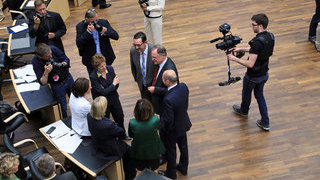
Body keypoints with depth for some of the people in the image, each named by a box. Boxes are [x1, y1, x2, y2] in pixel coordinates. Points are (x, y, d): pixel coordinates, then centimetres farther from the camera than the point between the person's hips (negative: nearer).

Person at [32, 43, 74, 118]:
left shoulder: (53, 49, -22)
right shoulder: (36, 61, -27)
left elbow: (67, 60, -8)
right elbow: (43, 83, -25)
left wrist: (61, 64, -29)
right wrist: (46, 72, -42)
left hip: (68, 78, 3)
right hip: (57, 85, -3)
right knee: (63, 107, 12)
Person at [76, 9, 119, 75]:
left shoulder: (104, 22, -5)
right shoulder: (80, 26, -10)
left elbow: (116, 36, -6)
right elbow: (79, 44, -20)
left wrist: (106, 31, -25)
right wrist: (88, 32, -30)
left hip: (106, 59, 2)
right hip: (91, 60, -2)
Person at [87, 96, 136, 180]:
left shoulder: (89, 116, -22)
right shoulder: (108, 124, -42)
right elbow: (122, 133, -22)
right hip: (110, 151, -6)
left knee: (125, 145, 30)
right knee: (129, 151, 23)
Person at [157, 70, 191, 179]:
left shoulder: (169, 99, -41)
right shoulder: (183, 87, -19)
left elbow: (168, 120, -30)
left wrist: (164, 129, -9)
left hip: (172, 129, -7)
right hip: (184, 124, 7)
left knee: (170, 151, 19)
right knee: (183, 146, 28)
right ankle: (183, 168, 52)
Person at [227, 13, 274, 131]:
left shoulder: (257, 42, -33)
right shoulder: (270, 37, -6)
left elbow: (250, 64, -32)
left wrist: (235, 59, -21)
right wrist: (242, 49, 13)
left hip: (253, 76, -7)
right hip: (264, 74, 7)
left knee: (246, 93, 23)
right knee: (259, 95, 24)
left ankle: (244, 111, 52)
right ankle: (265, 122, 25)